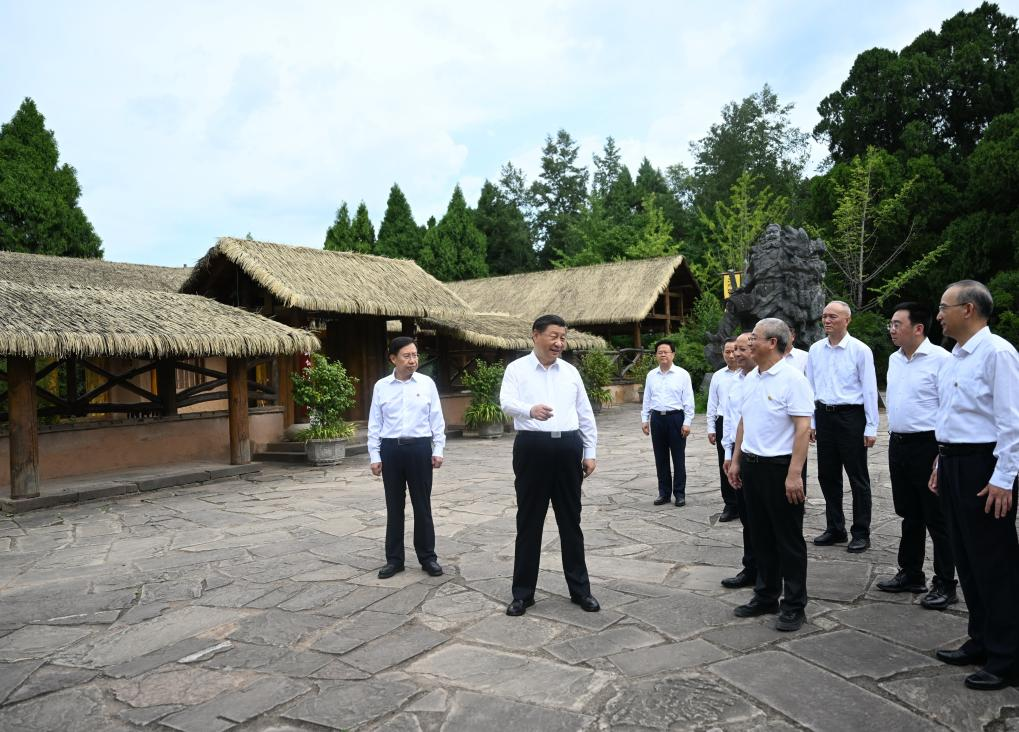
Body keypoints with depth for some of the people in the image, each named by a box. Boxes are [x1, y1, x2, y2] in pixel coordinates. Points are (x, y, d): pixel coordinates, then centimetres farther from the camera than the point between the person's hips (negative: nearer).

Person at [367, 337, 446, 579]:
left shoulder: (427, 383, 1)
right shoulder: (381, 387, 2)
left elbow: (436, 419, 3)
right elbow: (374, 424, 4)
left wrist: (438, 450, -1)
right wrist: (374, 455, 1)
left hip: (419, 447, -1)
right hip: (391, 449, 1)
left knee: (422, 505, 6)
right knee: (394, 506, 9)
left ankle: (428, 557, 18)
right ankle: (394, 559, 21)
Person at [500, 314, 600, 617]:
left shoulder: (570, 371, 11)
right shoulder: (517, 369, 0)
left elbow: (586, 414, 15)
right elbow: (507, 402, -18)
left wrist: (590, 452, 10)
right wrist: (531, 409, -39)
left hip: (568, 448, 3)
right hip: (532, 448, -3)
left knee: (571, 521, 10)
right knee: (529, 522, 5)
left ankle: (580, 588, 22)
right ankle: (523, 592, 16)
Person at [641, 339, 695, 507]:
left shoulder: (682, 374, -2)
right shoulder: (651, 375, 9)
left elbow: (688, 400, -4)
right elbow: (646, 399, 12)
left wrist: (687, 422, -9)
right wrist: (644, 419, 7)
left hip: (676, 417, -3)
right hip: (657, 418, 4)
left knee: (678, 457, 4)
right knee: (660, 458, 9)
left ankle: (680, 493, 13)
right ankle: (664, 492, 20)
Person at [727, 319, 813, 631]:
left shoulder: (792, 379, -14)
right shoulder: (750, 379, 11)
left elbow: (803, 428, -18)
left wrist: (794, 474, -23)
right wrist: (736, 460, 15)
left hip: (780, 466, -7)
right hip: (752, 465, 8)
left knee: (789, 539, 4)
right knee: (761, 536, 16)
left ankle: (794, 606, 16)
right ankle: (766, 597, 28)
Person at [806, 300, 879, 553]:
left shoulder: (860, 350, -7)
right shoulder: (815, 350, 6)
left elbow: (869, 390, -7)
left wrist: (871, 427, -9)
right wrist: (809, 422, 9)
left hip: (851, 416, -5)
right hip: (824, 416, 5)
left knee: (858, 477, 4)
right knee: (827, 476, 12)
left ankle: (861, 533, 16)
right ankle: (835, 529, 26)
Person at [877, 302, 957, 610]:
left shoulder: (939, 359, -14)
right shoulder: (894, 359, 10)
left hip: (927, 446, -7)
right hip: (898, 444, 7)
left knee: (936, 518, 3)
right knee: (909, 515, 17)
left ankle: (945, 585, 15)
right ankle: (910, 574, 30)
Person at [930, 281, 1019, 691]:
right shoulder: (954, 358, 13)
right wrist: (942, 464, 19)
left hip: (983, 466, -9)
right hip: (953, 462, 9)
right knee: (966, 559, 16)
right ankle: (981, 642, 29)